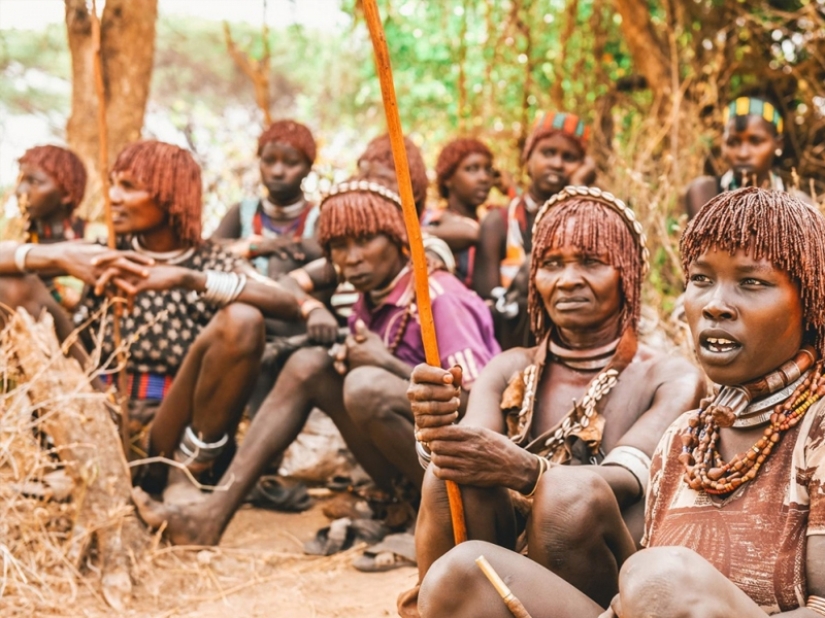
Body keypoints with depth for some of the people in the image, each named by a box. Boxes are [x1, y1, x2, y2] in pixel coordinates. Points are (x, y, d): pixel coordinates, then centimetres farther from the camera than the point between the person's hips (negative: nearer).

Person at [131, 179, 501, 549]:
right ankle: (213, 515, -11)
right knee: (308, 366, -2)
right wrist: (351, 358, -7)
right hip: (404, 468, 8)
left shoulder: (438, 298, -14)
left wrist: (385, 362, -18)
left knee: (366, 385, -31)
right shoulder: (370, 302, 9)